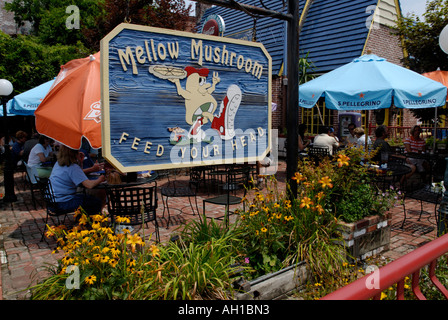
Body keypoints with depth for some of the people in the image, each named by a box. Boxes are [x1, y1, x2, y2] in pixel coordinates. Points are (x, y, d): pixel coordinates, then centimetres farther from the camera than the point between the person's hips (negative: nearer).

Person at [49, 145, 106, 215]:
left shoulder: (58, 163, 9)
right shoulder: (73, 167, -19)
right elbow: (89, 185, -26)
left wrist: (80, 162, 11)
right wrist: (99, 180, -6)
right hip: (64, 203, -10)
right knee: (98, 202, -5)